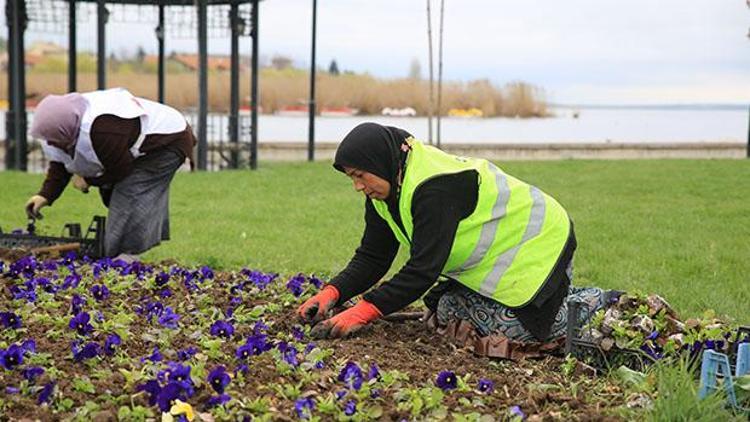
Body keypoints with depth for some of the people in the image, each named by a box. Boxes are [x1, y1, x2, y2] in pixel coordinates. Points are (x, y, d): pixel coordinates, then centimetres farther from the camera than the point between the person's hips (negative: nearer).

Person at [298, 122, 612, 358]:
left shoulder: (435, 188, -33)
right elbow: (372, 258, -1)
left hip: (538, 245, -10)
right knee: (446, 311, 4)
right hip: (498, 254, 10)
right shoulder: (385, 190, -3)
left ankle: (596, 305, 10)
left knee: (515, 329, -13)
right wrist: (332, 293, -19)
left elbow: (423, 269, -37)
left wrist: (361, 313, -40)